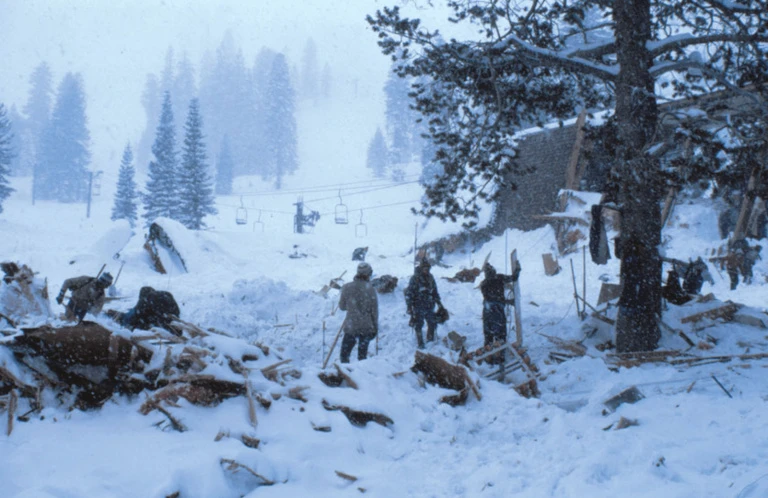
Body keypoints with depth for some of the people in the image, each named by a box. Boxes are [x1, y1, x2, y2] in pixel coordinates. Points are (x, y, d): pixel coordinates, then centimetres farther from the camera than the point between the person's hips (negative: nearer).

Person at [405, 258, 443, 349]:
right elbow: (409, 293, -12)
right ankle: (420, 344, 9)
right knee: (418, 326, -1)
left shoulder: (430, 277, 7)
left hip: (430, 307, 6)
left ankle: (431, 340, 27)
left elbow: (434, 290, 20)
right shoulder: (415, 278, -12)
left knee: (433, 324, 9)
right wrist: (409, 306, -15)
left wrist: (438, 302, 19)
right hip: (419, 307, -6)